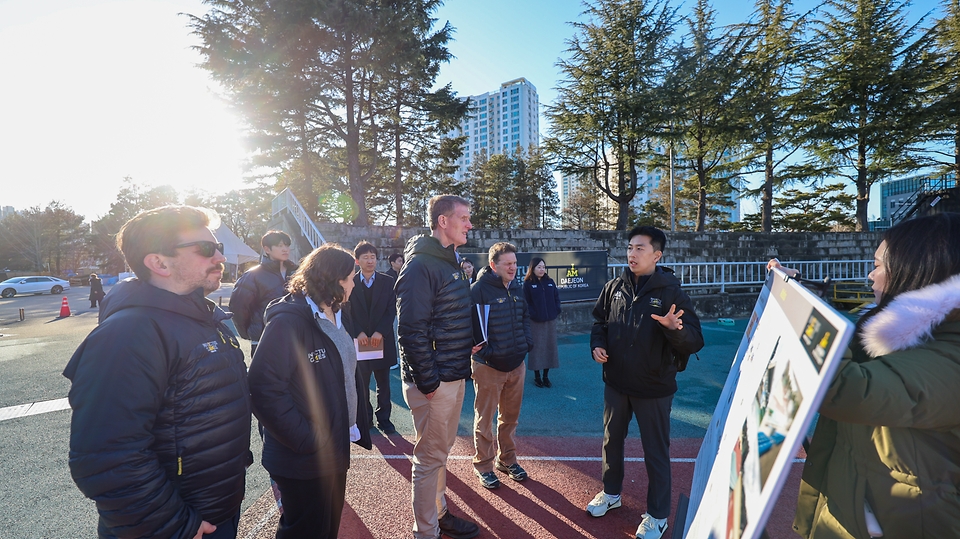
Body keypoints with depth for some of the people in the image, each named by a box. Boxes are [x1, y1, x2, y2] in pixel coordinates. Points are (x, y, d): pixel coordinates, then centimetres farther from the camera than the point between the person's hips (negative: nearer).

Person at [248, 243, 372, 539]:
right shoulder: (288, 321, -22)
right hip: (304, 460, -8)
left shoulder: (335, 316, 7)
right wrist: (306, 441, -25)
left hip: (336, 450, 8)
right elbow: (265, 389, -28)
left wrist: (357, 422, 6)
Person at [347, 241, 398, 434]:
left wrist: (380, 332, -15)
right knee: (361, 384, 9)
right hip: (359, 341, 0)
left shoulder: (387, 282, 2)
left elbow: (392, 310, -4)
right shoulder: (350, 282, 2)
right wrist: (358, 333, -15)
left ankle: (384, 418, 22)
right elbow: (347, 312, -2)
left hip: (382, 340, 0)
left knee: (383, 384, 10)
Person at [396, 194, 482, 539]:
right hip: (434, 381, -9)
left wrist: (467, 343, 9)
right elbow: (412, 330, -22)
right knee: (430, 457, 7)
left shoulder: (451, 262, 12)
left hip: (454, 376, 9)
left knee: (441, 451, 22)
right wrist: (428, 382, -20)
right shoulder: (420, 266, -18)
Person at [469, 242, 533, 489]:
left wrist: (527, 341, 6)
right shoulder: (479, 289, -16)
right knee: (485, 419, 8)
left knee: (510, 417, 19)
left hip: (516, 364, 7)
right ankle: (483, 465, 27)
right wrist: (481, 350, -22)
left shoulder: (516, 288, 7)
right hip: (488, 366, -6)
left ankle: (507, 459, 38)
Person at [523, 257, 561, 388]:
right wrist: (533, 314, -16)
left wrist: (556, 311, -1)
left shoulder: (550, 282, 8)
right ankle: (537, 377, 15)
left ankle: (546, 376, 21)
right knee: (537, 348, 2)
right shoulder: (528, 284, -4)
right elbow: (526, 302, -8)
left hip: (551, 320, 4)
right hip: (535, 322, -4)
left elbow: (557, 297, 10)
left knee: (550, 347, 8)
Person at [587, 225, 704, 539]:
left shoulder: (671, 292, -13)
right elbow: (600, 321, 12)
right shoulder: (614, 287, -1)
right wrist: (597, 344, -6)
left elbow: (695, 341, -16)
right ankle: (611, 493, 44)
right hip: (616, 383, 4)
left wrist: (675, 328, -36)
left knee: (655, 451, 11)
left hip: (654, 388, -4)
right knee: (611, 440, 20)